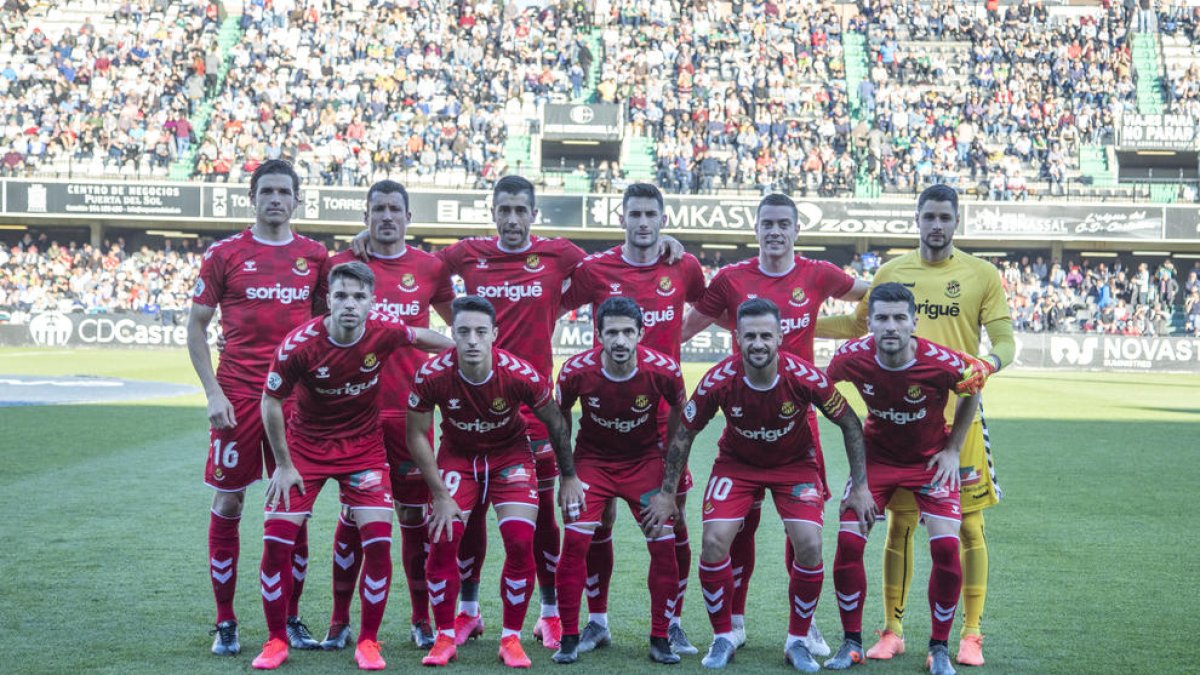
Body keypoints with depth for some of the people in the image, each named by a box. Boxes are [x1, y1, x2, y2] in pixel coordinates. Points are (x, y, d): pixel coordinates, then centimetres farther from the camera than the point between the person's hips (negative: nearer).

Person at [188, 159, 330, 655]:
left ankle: (291, 619, 15)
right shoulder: (225, 253, 2)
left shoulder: (315, 256, 8)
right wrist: (213, 392, -6)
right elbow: (196, 326, 3)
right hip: (238, 395, -2)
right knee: (227, 503, 2)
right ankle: (225, 624, 12)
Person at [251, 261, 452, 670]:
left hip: (364, 447, 1)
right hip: (305, 445, -1)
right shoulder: (298, 345, -22)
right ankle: (276, 640, 10)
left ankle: (368, 641, 7)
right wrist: (283, 464, -7)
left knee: (378, 540, -10)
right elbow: (270, 401, -9)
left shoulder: (384, 332, -17)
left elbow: (420, 337, 7)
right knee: (276, 539, -8)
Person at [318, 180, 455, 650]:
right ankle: (340, 621, 11)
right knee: (354, 514, 2)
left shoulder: (430, 268, 5)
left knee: (415, 514, 5)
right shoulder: (343, 264, 3)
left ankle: (421, 620, 15)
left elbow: (458, 322, 20)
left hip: (410, 411, 1)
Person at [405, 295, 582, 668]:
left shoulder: (521, 374, -27)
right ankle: (445, 638, 6)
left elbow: (556, 422, -8)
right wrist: (441, 494, -13)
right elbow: (416, 435, -11)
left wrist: (569, 477, 0)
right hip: (457, 454, 1)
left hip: (510, 453, -1)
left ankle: (511, 638, 3)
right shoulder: (432, 376, -26)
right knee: (443, 540, -10)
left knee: (520, 541, -13)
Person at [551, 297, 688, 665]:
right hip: (593, 459, 0)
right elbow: (559, 416, -1)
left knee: (664, 544, -7)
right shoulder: (576, 371, -21)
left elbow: (679, 408, 1)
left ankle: (660, 640, 8)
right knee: (575, 540, -13)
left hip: (645, 461, 1)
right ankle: (569, 638, 0)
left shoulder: (664, 369, -22)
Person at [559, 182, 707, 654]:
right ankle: (597, 621, 16)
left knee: (673, 517, 1)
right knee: (598, 517, 2)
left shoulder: (684, 268, 3)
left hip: (665, 413, 1)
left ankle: (673, 623, 14)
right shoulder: (595, 269, -1)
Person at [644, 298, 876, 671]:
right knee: (714, 541, -16)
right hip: (737, 463, 0)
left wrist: (860, 486, -11)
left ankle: (797, 641, 4)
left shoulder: (805, 376, -28)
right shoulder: (719, 381, -26)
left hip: (795, 463, 0)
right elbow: (684, 433, -9)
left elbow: (850, 424, -12)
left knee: (810, 545, -17)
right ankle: (723, 637, 5)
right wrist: (667, 493, -7)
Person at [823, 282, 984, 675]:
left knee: (946, 547, -13)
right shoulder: (852, 358, -23)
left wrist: (953, 449, -3)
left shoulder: (943, 363, -27)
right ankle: (852, 643, 7)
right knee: (848, 541, -10)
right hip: (877, 455, 2)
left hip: (931, 458, -1)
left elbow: (972, 393, -4)